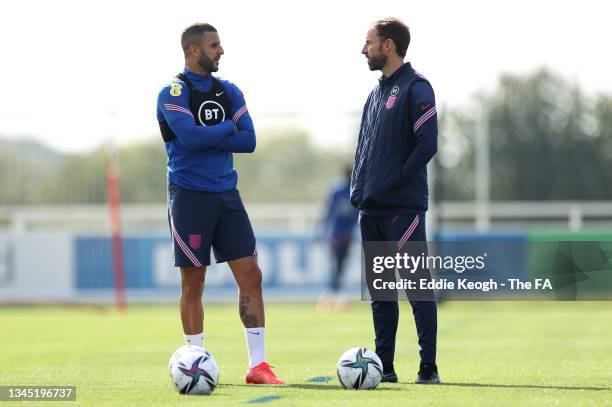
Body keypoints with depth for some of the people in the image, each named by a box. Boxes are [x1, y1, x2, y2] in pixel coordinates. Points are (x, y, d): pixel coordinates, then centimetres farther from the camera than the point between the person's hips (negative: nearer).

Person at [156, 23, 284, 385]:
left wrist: (206, 139, -11)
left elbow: (249, 141, 0)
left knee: (251, 275, -1)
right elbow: (190, 137, -22)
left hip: (227, 194, 5)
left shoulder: (229, 91, 11)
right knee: (194, 281, 0)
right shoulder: (174, 93, -7)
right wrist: (229, 128, -7)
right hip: (190, 196, -5)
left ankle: (258, 365, 1)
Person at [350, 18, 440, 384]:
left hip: (404, 206, -8)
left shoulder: (416, 88, -7)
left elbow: (427, 144, -14)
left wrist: (394, 181, -14)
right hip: (372, 209, 8)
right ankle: (384, 365, 13)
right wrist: (358, 189, 9)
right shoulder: (377, 93, 18)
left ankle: (429, 367, -5)